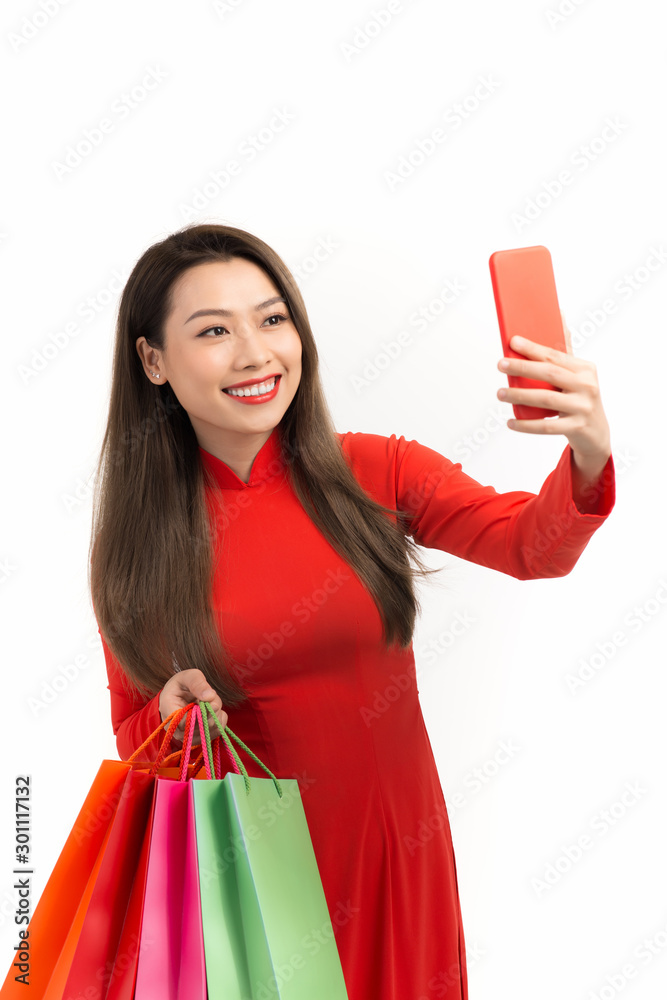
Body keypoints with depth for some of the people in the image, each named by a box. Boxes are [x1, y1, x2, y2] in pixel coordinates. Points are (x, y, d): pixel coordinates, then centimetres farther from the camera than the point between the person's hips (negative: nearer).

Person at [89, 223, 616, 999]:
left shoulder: (374, 474, -9)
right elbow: (134, 733, 0)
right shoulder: (132, 540, -9)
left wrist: (588, 458, -39)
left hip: (399, 847, 1)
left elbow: (534, 547, -19)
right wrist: (172, 713, -22)